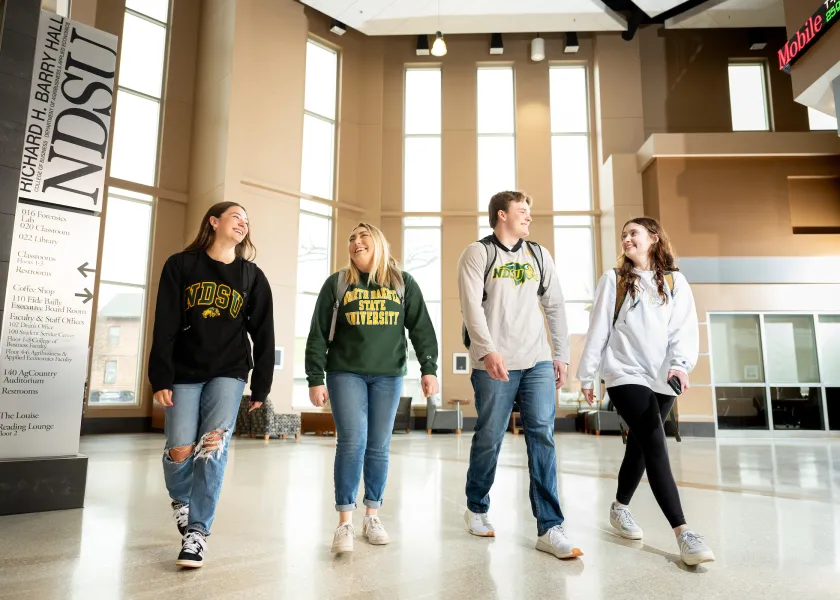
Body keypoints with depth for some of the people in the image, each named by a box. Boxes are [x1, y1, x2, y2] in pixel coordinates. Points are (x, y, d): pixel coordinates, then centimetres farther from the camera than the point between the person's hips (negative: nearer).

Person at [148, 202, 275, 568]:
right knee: (180, 450, -5)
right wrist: (161, 377, -9)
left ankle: (197, 532, -4)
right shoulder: (180, 265, 2)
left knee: (213, 445, -15)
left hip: (229, 373, 0)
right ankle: (181, 500, 29)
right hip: (185, 372, 0)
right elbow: (164, 327, -3)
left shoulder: (252, 276, 5)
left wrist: (261, 387, 2)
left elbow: (263, 335, 5)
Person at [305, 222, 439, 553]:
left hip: (388, 375, 2)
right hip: (345, 373, -1)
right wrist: (315, 379, -3)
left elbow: (421, 329, 5)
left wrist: (429, 369, -4)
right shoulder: (336, 283, 4)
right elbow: (318, 335, 2)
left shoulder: (404, 283, 7)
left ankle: (372, 516, 20)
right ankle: (345, 522, 0)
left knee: (379, 447, 5)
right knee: (352, 442, -11)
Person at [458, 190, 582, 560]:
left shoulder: (539, 255, 15)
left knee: (542, 438, -3)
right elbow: (472, 305, -10)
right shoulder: (477, 253, 1)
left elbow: (555, 306, 16)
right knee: (489, 439, 5)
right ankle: (476, 508, 27)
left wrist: (561, 353, 10)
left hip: (538, 362, 4)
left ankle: (549, 528, 2)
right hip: (493, 364, -3)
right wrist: (487, 350, -22)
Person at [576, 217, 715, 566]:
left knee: (640, 446, 12)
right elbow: (598, 329, 3)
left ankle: (620, 508, 33)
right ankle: (683, 533, -14)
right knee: (655, 447, -15)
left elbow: (685, 328, -2)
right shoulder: (614, 280, 5)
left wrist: (681, 363, -20)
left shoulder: (675, 281, 9)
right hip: (625, 374, -3)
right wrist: (586, 375, 2)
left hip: (662, 379, 3)